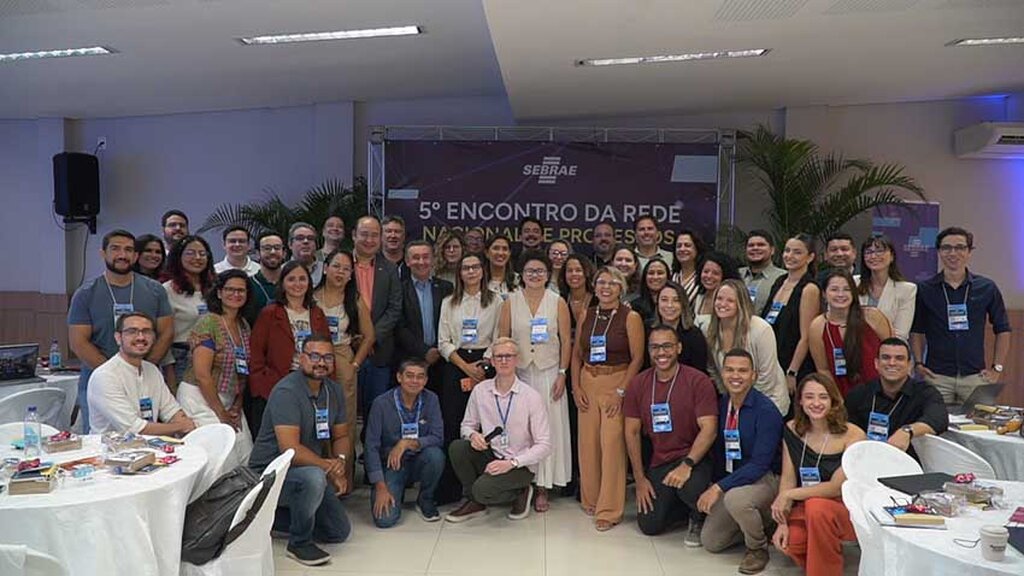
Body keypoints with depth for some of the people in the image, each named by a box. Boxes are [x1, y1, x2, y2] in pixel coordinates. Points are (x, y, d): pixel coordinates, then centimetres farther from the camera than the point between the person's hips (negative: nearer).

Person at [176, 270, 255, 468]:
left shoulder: (244, 326, 10)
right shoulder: (208, 323, -12)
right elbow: (202, 375, -16)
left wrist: (237, 406, 1)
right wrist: (221, 413, -11)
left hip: (229, 401, 7)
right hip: (200, 399, -7)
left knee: (247, 456, -2)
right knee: (224, 458, -13)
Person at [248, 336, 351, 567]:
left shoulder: (334, 390, 1)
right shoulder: (286, 391, -23)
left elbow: (342, 435, 7)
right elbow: (290, 449, -30)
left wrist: (340, 459, -14)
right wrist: (328, 467, -22)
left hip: (310, 470, 8)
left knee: (340, 532, 9)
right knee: (314, 477, -38)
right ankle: (300, 542, -13)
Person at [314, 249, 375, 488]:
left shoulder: (354, 300, 8)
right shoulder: (311, 297, 3)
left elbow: (369, 336, 9)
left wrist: (354, 365, 1)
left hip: (343, 365, 1)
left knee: (344, 424, 2)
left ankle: (343, 481, 12)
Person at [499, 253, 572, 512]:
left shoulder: (558, 303, 2)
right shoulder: (510, 302, 3)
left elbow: (566, 341, 2)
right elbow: (503, 340, 3)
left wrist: (562, 374, -4)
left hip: (548, 372, 0)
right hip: (518, 372, 1)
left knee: (548, 428, 2)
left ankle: (543, 487, 12)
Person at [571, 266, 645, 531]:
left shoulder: (630, 318, -4)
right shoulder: (586, 315, 9)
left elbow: (637, 358, -7)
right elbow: (576, 354, 12)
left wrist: (621, 391, -12)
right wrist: (576, 387, 3)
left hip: (617, 383, -4)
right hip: (588, 383, 4)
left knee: (612, 444, -8)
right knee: (587, 442, 6)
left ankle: (609, 510, 2)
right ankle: (590, 500, 24)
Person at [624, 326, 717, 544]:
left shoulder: (698, 381, -10)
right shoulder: (638, 384, 2)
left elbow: (709, 429, -15)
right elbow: (632, 432, 4)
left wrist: (686, 465, -27)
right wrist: (639, 479, 1)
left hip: (694, 458, -3)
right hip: (659, 463, 4)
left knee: (689, 489, -35)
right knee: (649, 525, -7)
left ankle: (699, 518, 3)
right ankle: (685, 506, 25)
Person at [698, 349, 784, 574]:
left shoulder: (766, 410, -21)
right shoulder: (721, 405, -2)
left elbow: (760, 464, -26)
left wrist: (719, 487, -29)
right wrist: (714, 486, 1)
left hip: (766, 479, -6)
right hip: (732, 480, 6)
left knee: (735, 498, -38)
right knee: (710, 541, 2)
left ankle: (758, 548, -8)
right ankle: (758, 526, 25)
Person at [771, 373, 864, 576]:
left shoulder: (853, 435, -16)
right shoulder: (792, 430, -2)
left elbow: (837, 488, -19)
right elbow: (788, 478, -3)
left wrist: (788, 495, -17)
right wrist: (783, 521, -13)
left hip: (847, 509, -4)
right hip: (805, 508, 4)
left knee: (816, 506, -35)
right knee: (788, 542, -25)